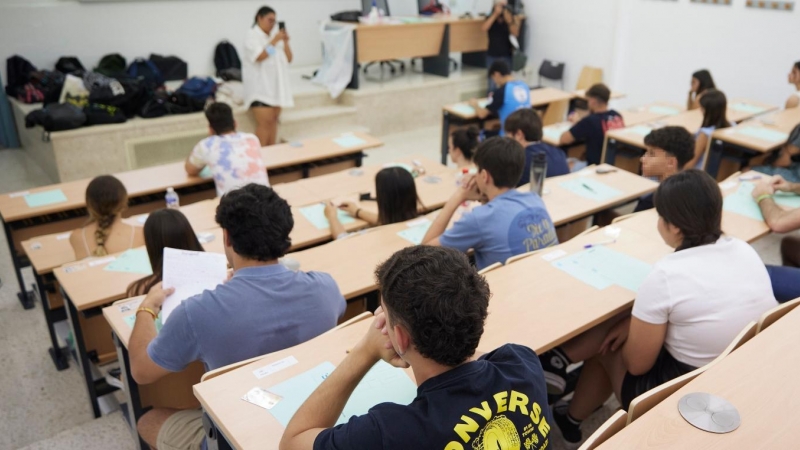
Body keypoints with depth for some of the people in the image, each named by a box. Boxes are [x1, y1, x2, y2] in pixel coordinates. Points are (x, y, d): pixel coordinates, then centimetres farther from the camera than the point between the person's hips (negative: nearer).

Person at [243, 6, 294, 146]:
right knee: (265, 122, -13)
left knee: (273, 120, 7)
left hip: (276, 84, 6)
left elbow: (289, 59, 10)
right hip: (260, 86, -6)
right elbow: (260, 56, -20)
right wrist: (274, 41, -16)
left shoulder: (276, 34, 12)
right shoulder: (252, 36, -5)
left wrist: (285, 41, -5)